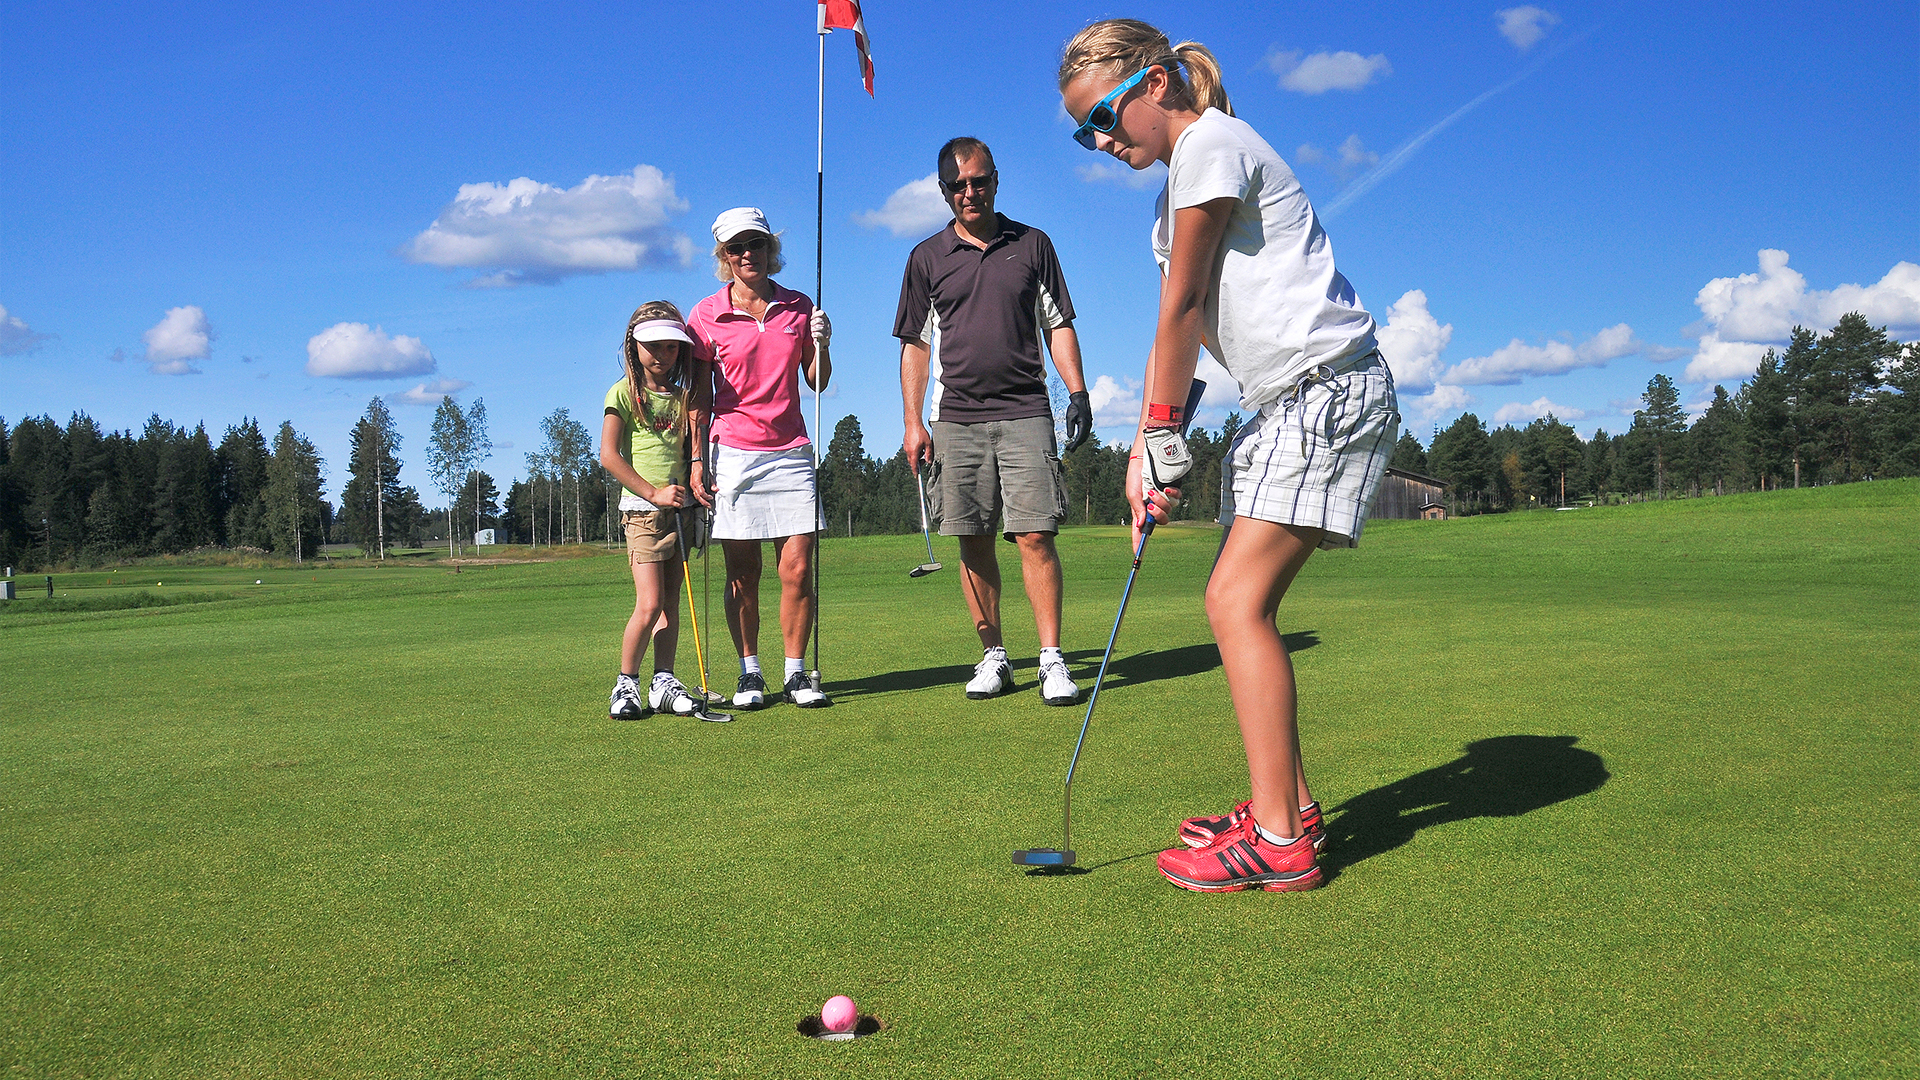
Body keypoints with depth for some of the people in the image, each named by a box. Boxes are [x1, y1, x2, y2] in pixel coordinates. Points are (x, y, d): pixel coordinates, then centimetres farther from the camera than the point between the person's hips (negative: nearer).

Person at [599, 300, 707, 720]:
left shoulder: (682, 396, 14)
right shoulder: (624, 393, -2)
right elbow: (609, 456, -9)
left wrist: (697, 484, -1)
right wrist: (654, 492, -14)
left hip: (679, 508, 5)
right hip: (642, 511, -5)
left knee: (671, 604, 7)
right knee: (649, 605, -12)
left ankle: (663, 684, 13)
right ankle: (625, 683, 3)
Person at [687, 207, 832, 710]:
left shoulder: (799, 307, 8)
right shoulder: (707, 315, 2)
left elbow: (817, 382, 13)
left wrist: (821, 343, -6)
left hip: (790, 452, 2)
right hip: (733, 454, -2)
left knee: (798, 569, -4)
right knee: (742, 574, 1)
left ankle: (796, 673, 8)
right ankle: (749, 673, 13)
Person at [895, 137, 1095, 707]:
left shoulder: (1033, 244, 10)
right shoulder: (927, 257, 11)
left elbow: (1058, 324, 12)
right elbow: (915, 344, 12)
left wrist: (1078, 393, 0)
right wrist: (913, 423, 4)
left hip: (1025, 412, -1)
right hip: (956, 418, 1)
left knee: (1035, 535, -9)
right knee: (974, 543, 3)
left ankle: (1052, 658, -4)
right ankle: (993, 656, 13)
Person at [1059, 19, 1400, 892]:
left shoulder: (1211, 144, -9)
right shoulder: (1176, 192, 21)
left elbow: (1182, 309, -9)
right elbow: (1175, 330, 16)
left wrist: (1165, 434, -3)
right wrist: (1148, 447, 8)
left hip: (1330, 386, -10)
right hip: (1286, 403, 10)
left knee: (1236, 601, -16)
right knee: (1242, 603, 8)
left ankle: (1277, 841, -13)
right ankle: (1289, 805, 17)